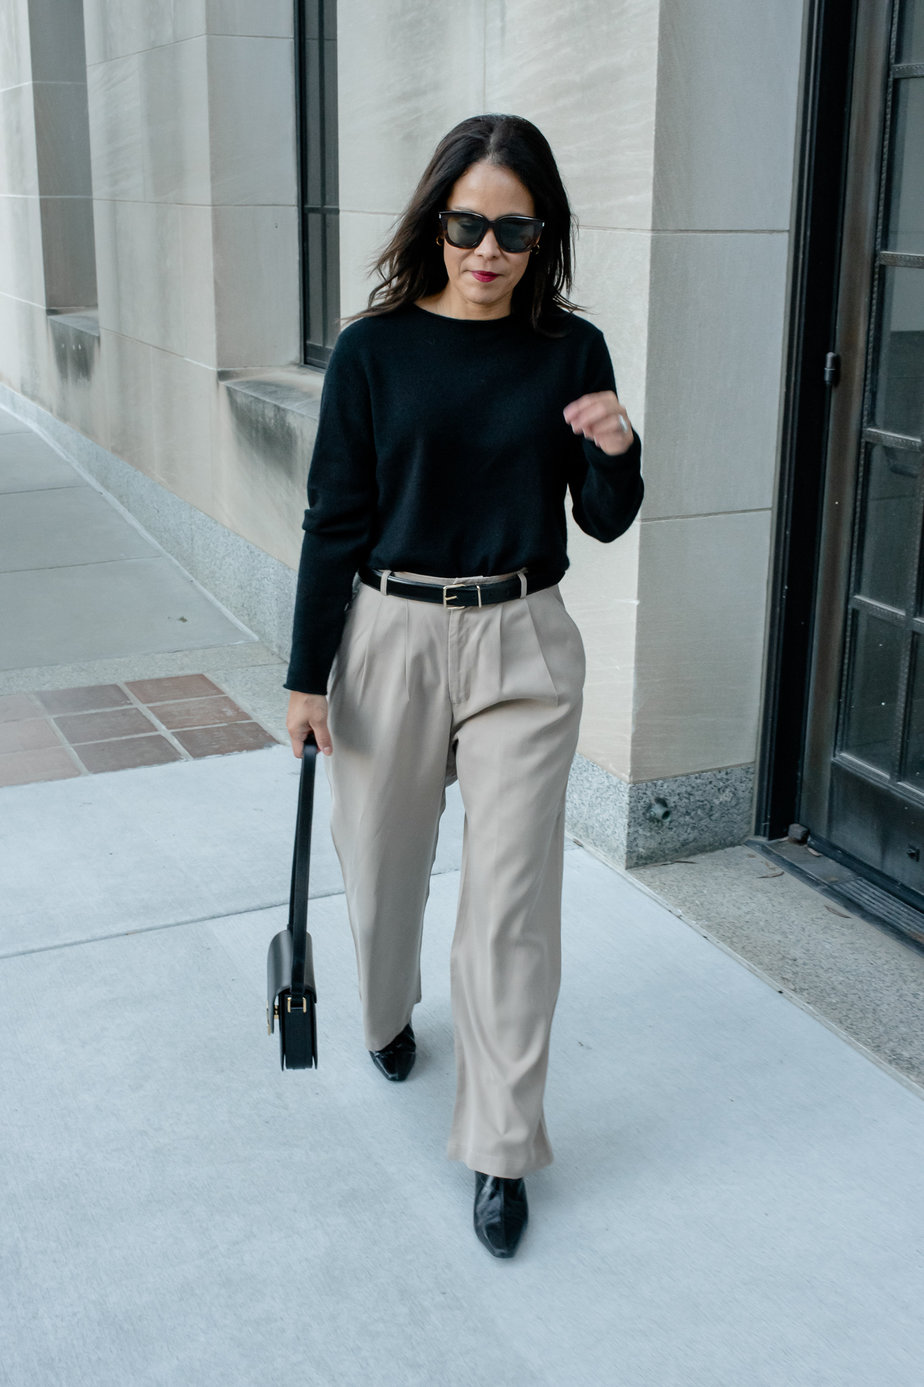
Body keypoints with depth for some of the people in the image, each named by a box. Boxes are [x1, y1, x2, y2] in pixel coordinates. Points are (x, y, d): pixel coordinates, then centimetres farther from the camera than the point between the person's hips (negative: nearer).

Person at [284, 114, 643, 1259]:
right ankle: (388, 1014, 50)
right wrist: (306, 674, -2)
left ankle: (501, 1148, 15)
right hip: (389, 638, 0)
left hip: (522, 648, 0)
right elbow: (334, 521, -1)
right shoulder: (374, 350, -4)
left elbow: (605, 523, 5)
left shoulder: (571, 350, 0)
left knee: (512, 898, 0)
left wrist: (615, 451, -17)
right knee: (383, 864, 16)